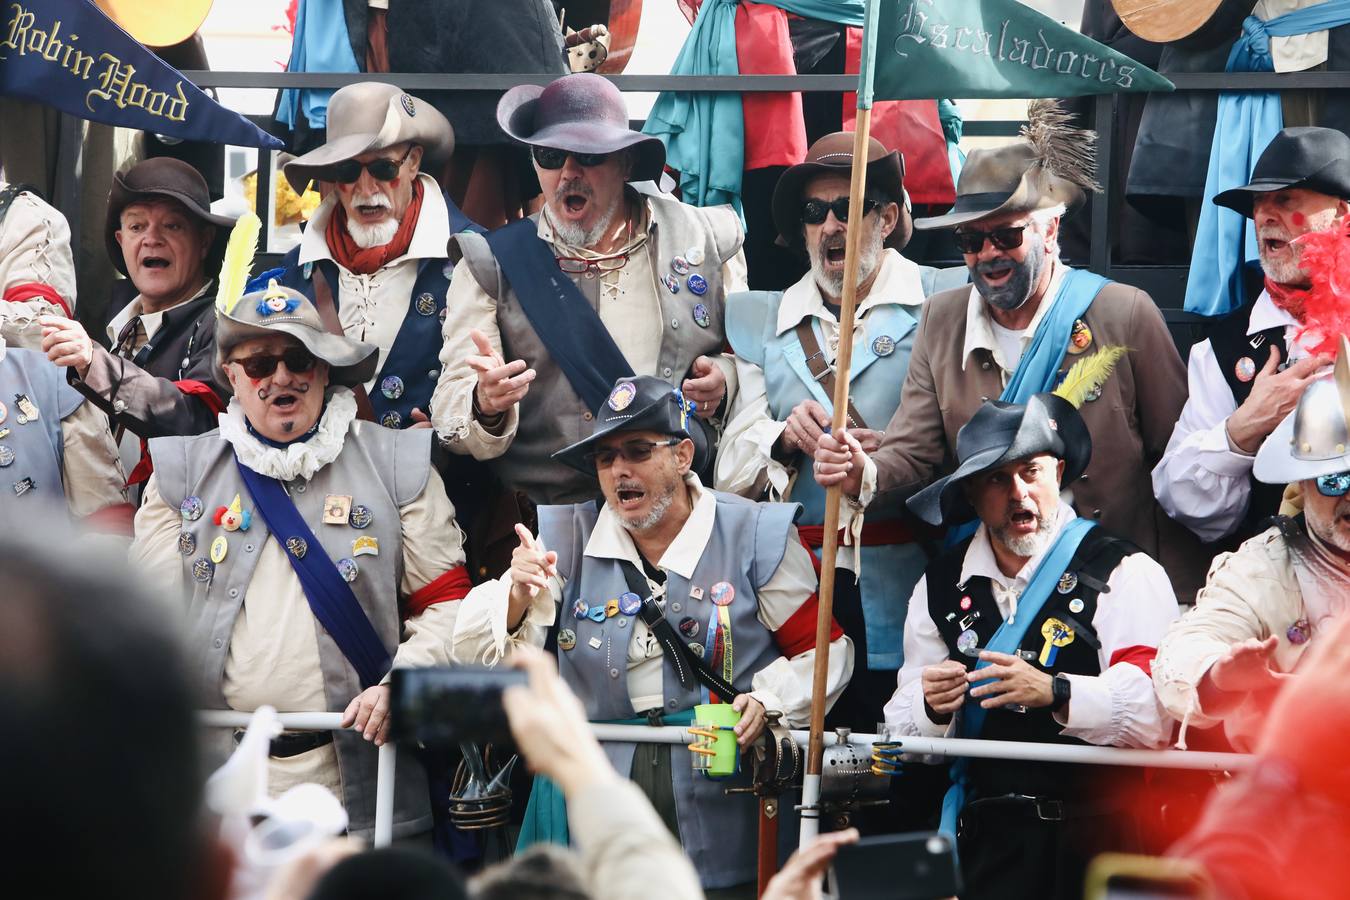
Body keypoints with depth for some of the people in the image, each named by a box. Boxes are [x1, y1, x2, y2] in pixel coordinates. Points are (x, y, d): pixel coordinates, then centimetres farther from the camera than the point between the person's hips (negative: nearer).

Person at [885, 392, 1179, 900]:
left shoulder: (1124, 575, 0)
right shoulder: (941, 586, 14)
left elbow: (1157, 715, -12)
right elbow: (905, 731, 15)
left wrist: (1056, 692, -24)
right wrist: (933, 708, -7)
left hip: (1092, 839, -3)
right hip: (982, 837, 3)